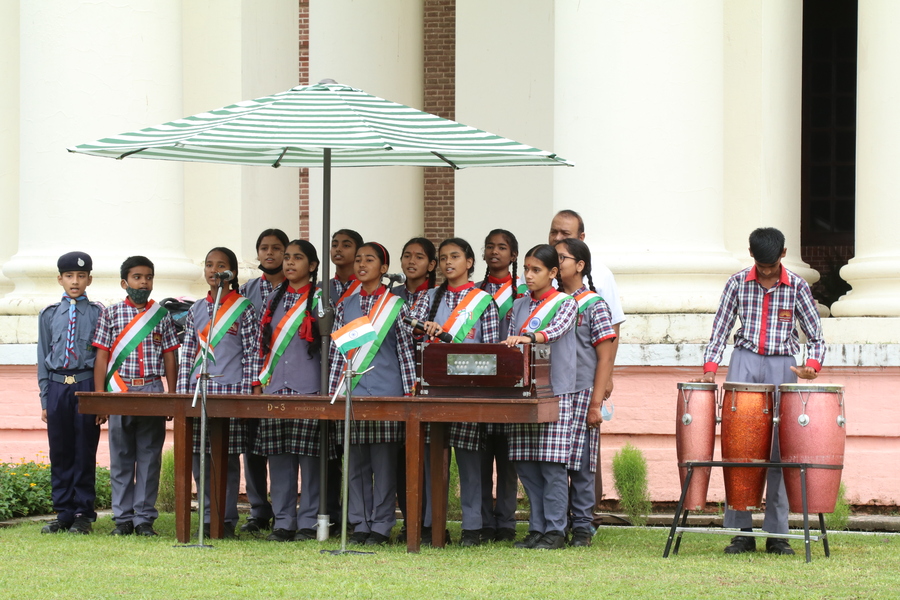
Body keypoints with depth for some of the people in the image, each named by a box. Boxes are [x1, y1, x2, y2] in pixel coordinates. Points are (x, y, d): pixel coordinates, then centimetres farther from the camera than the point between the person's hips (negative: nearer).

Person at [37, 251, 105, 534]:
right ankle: (63, 514, 12)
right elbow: (43, 359, 12)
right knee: (59, 455, 5)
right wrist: (45, 399, 6)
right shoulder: (49, 315, 10)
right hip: (57, 386, 3)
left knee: (85, 454, 0)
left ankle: (83, 515, 6)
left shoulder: (98, 313, 3)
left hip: (87, 386, -3)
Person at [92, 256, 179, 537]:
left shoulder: (161, 316, 9)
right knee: (121, 458, 3)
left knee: (149, 457, 1)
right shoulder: (111, 314, 6)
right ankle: (123, 518, 8)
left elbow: (170, 358, 10)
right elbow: (102, 357, 5)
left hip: (153, 391, 0)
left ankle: (145, 518, 5)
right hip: (119, 392, 0)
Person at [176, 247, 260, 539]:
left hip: (231, 391, -4)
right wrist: (182, 392, 6)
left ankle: (227, 519, 3)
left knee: (228, 457, -2)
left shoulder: (244, 309, 1)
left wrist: (252, 393, -9)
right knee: (200, 457, 2)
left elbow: (253, 353, -1)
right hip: (198, 391, 4)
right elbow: (187, 353, 14)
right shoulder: (196, 310, 14)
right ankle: (208, 517, 9)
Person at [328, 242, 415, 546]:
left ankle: (381, 526, 3)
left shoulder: (395, 305, 3)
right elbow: (337, 350, 13)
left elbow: (405, 349, 2)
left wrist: (409, 392, -3)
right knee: (355, 461, 4)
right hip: (352, 391, 3)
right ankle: (359, 523, 10)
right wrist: (333, 390, 7)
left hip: (385, 392, -3)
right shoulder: (345, 306, 12)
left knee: (383, 460, -2)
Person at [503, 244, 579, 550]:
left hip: (556, 394, -5)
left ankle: (555, 530, -2)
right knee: (526, 465, 5)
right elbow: (510, 345, 14)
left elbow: (557, 329, -20)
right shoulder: (519, 306, 15)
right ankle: (537, 527, 12)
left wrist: (530, 338, -38)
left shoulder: (566, 303, 0)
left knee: (552, 465, -6)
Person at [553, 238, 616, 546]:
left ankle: (582, 527, 5)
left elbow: (605, 358, -4)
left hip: (581, 394, -4)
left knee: (580, 464, -3)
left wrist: (596, 403, -11)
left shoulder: (594, 305, -1)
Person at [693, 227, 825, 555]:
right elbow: (720, 328, 7)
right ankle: (741, 531, -1)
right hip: (744, 362, 1)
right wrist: (710, 369, -6)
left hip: (782, 367, -1)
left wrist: (812, 366, -15)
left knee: (779, 448, -4)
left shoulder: (797, 286, 2)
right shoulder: (738, 282, 4)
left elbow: (816, 336, 5)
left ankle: (776, 534, 1)